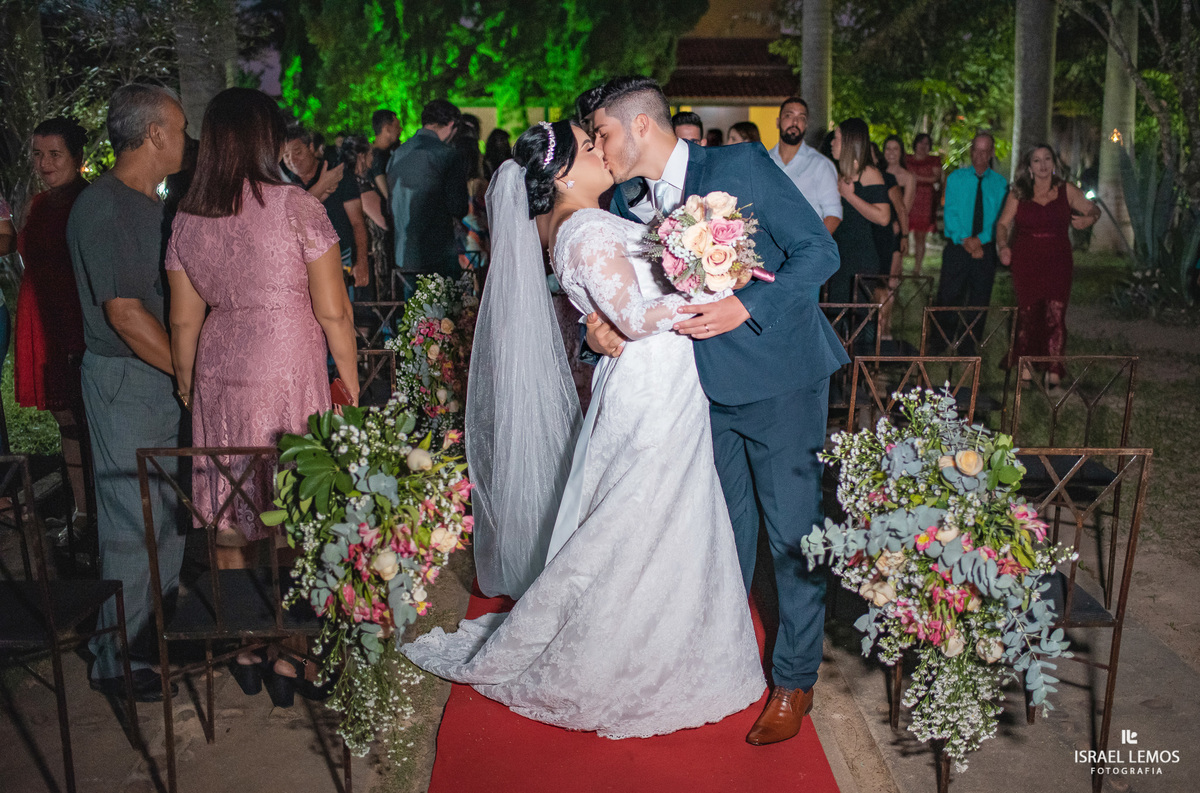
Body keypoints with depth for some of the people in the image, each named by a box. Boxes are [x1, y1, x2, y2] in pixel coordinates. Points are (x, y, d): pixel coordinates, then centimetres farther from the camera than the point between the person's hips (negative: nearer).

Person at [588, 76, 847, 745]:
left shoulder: (741, 165, -13)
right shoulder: (628, 202, 4)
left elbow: (820, 251, -13)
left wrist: (745, 308, -24)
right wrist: (599, 323, -10)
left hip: (780, 381, -5)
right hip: (709, 387, 6)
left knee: (793, 533, 3)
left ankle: (795, 682, 20)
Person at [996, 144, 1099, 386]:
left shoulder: (1067, 191, 5)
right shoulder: (1018, 193, 4)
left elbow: (1094, 209, 15)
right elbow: (1003, 223, 5)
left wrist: (1089, 219, -8)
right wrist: (1002, 247, -12)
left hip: (1058, 263, 0)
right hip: (1025, 263, 0)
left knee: (1055, 315, -9)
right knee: (1027, 314, 6)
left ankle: (1053, 371, -5)